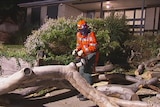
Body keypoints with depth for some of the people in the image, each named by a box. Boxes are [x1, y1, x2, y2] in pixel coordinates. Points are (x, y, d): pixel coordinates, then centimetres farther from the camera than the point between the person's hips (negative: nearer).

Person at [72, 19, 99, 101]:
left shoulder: (91, 34, -16)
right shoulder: (79, 34, 7)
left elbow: (94, 47, -23)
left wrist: (83, 51, -26)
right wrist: (76, 50, -6)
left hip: (91, 55, -8)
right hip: (84, 56, 8)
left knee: (87, 73, -12)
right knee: (81, 73, 12)